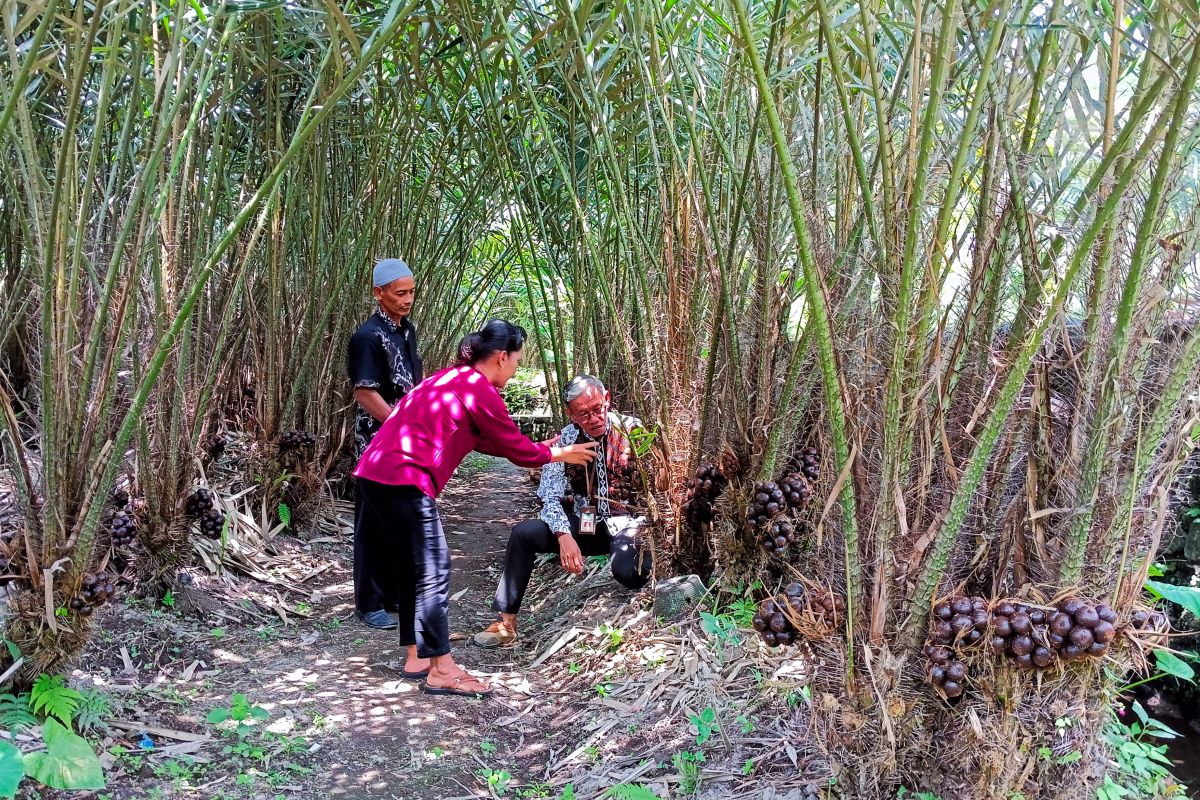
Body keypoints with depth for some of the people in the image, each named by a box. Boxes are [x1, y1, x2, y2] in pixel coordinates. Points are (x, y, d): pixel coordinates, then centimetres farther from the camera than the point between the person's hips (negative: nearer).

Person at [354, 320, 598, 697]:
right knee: (432, 570, -5)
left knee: (416, 568, 16)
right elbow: (517, 449, -3)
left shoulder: (454, 379, 20)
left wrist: (542, 449, 26)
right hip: (404, 480, -10)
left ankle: (417, 657, 23)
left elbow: (484, 440, 26)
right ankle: (442, 671, 0)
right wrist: (560, 454, 14)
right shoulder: (479, 390, -9)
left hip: (377, 474, 10)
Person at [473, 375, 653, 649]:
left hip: (627, 523, -3)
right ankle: (507, 623, -11)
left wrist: (643, 533, -25)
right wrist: (564, 536, -25)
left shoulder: (632, 430, -10)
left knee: (626, 570, -35)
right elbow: (551, 497, -6)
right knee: (523, 532, -18)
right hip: (585, 523, 4)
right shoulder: (565, 440, -2)